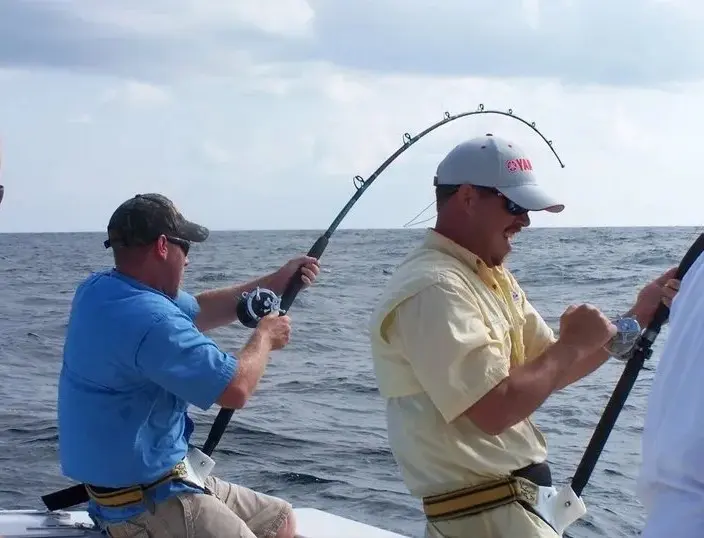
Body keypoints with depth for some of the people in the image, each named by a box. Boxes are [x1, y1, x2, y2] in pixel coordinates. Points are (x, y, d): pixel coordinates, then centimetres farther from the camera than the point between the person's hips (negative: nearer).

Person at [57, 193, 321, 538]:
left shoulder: (98, 290, 6)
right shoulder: (151, 320, -26)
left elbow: (196, 313, 20)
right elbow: (235, 389, -24)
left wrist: (274, 283, 17)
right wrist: (265, 337, -5)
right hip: (144, 506, -10)